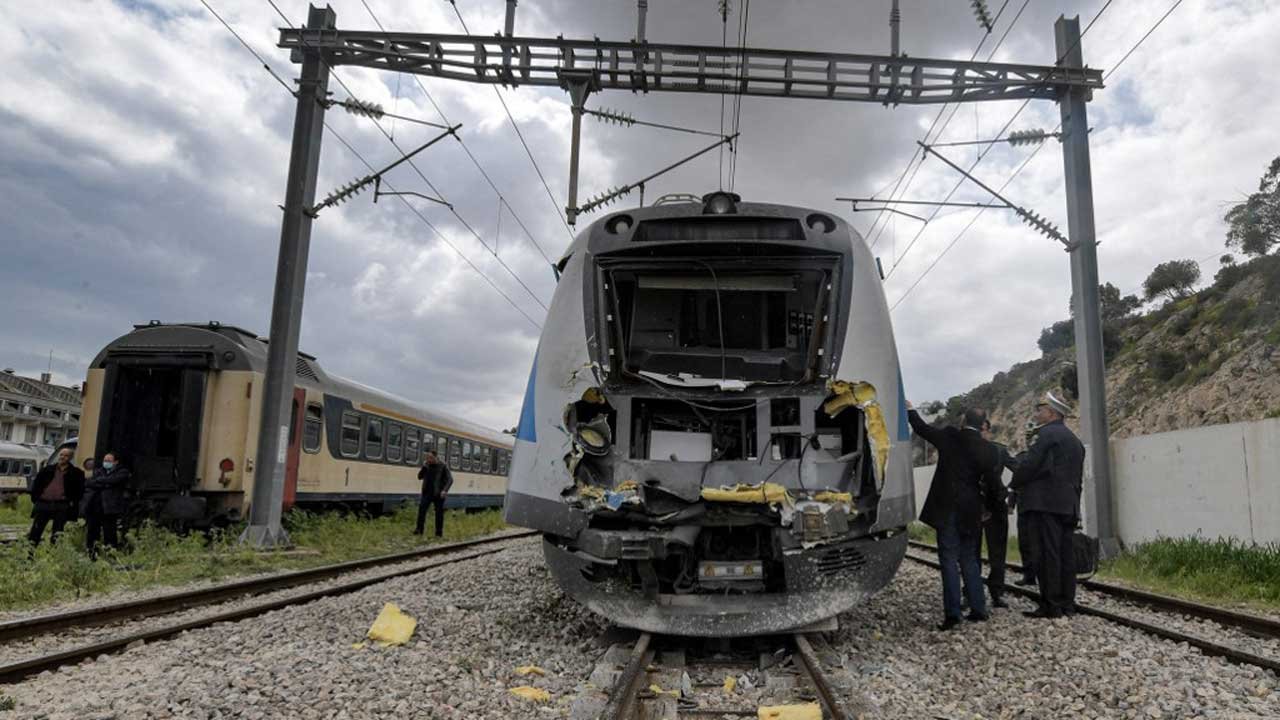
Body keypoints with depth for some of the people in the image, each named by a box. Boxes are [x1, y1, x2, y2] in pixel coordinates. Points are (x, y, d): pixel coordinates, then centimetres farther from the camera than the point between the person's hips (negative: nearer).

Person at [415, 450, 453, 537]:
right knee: (421, 508, -13)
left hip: (438, 494, -3)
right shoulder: (427, 465, 8)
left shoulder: (442, 466, -5)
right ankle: (419, 529, -11)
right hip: (427, 492, 3)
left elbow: (450, 479, -8)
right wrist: (424, 468, -7)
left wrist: (445, 490, -22)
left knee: (439, 512, 1)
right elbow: (420, 477, 10)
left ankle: (439, 532, 9)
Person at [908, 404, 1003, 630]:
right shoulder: (987, 450, -3)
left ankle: (952, 612, -4)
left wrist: (910, 409, 24)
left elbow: (921, 427, 6)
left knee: (949, 560, -1)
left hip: (947, 510, -2)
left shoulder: (948, 437, -6)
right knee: (969, 559, 15)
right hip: (970, 512, 3)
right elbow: (993, 483, 0)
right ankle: (978, 609, 19)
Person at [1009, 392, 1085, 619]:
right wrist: (1074, 504, 23)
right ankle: (1067, 603, 14)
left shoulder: (1047, 434, -9)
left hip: (1045, 504, -9)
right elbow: (1079, 476, 22)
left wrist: (1014, 485, 1)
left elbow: (1028, 464, -15)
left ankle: (1050, 605, -6)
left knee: (1047, 554, -7)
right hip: (1068, 505, 9)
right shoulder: (1074, 440, 21)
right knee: (1065, 554, 10)